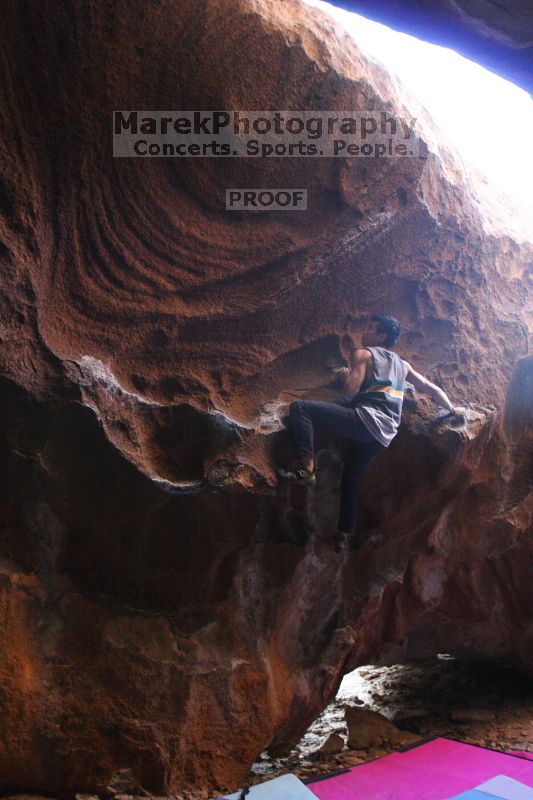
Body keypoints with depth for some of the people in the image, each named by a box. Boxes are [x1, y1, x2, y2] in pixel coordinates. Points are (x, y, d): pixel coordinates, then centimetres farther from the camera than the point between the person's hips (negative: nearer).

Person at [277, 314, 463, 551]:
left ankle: (306, 467, -25)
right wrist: (452, 409, 41)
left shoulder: (362, 353, 5)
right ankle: (344, 534, 26)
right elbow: (431, 388, 28)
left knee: (299, 407, -13)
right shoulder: (402, 364, 25)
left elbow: (349, 391, -6)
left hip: (365, 420, -8)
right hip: (384, 432, 8)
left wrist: (348, 373, 15)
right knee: (351, 479, 24)